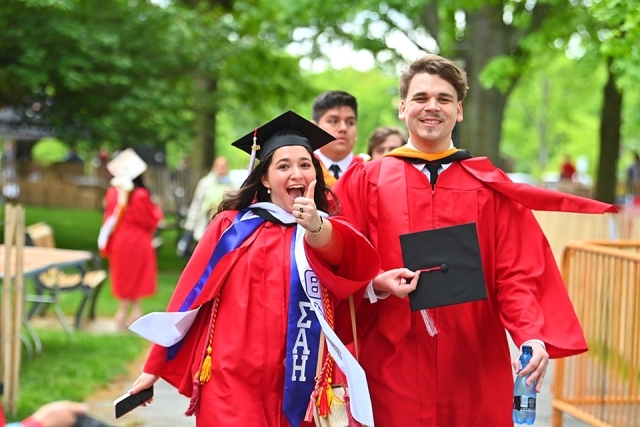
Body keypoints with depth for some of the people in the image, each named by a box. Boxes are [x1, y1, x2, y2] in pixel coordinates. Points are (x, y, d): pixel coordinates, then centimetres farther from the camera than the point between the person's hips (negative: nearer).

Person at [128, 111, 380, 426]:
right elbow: (190, 295, 6)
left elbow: (357, 262, -18)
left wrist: (314, 228, -38)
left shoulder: (330, 229, 5)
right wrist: (155, 366, 6)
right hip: (232, 383, -2)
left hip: (298, 387, 2)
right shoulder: (232, 226, 2)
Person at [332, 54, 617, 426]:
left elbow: (516, 274, 0)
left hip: (475, 369, 1)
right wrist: (375, 284, -17)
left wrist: (533, 337, -16)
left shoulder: (490, 187, 5)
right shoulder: (365, 182, 5)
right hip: (392, 367, 0)